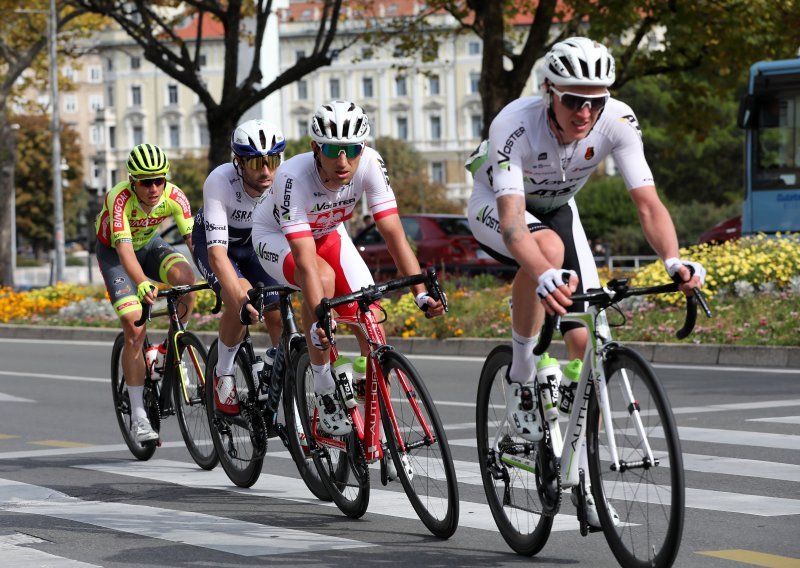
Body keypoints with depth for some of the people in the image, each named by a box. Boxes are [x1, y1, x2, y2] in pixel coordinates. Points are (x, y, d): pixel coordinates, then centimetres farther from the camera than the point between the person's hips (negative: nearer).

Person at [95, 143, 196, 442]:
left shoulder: (174, 196, -25)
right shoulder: (120, 199, -35)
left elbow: (193, 237, -32)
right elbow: (124, 248, -45)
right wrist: (141, 284, -61)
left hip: (149, 244, 3)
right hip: (113, 251, -3)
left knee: (185, 276, -31)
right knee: (134, 329, -17)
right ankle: (138, 416, -11)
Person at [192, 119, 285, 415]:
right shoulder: (220, 182, -37)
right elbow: (217, 252, -44)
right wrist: (239, 297, -59)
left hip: (256, 244, 3)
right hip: (212, 242, -3)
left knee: (279, 314, -15)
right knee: (241, 298, -31)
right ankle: (223, 375, -9)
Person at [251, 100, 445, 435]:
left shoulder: (369, 163, -29)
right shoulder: (293, 177, -39)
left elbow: (394, 233, -30)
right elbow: (306, 262, -43)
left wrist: (421, 293, -40)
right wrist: (318, 321, -54)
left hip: (328, 234, 4)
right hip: (275, 237, -4)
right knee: (323, 278, -35)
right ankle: (324, 389, -21)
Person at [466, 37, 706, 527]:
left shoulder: (618, 121, -28)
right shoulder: (515, 125, -38)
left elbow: (648, 202, -31)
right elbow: (512, 221, -48)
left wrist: (674, 260, -51)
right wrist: (543, 278, -66)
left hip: (558, 209, 4)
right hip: (496, 209, -4)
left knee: (584, 339, -8)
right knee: (548, 248, -39)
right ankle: (521, 379, -20)